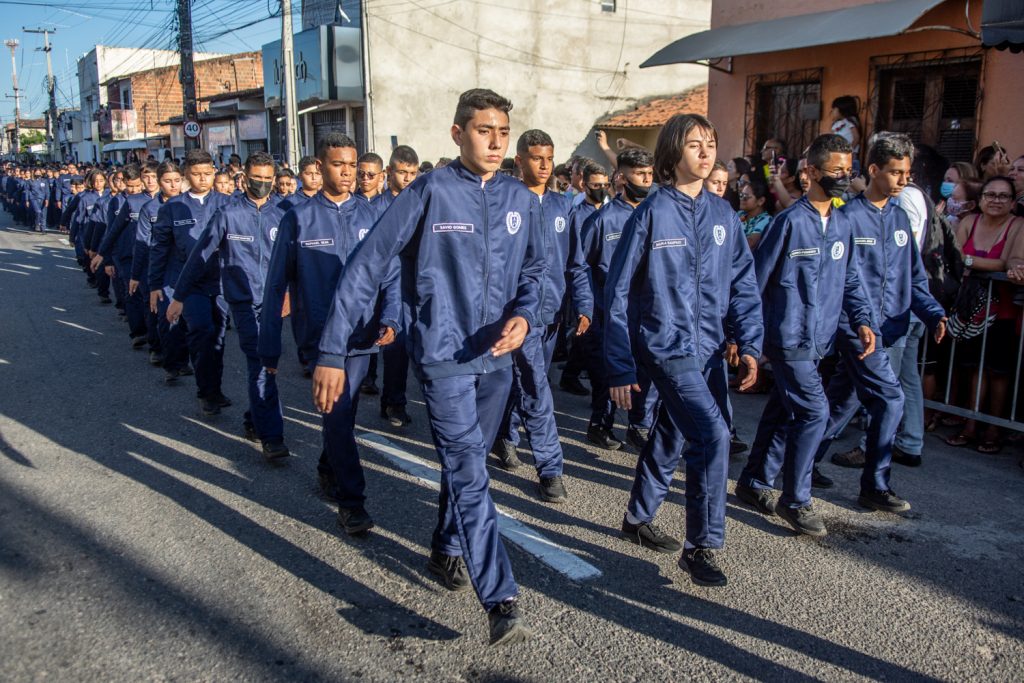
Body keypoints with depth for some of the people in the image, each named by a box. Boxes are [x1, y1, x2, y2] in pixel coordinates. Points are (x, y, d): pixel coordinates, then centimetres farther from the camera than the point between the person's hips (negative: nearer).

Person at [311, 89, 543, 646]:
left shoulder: (521, 200, 3)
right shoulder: (430, 192, -11)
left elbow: (532, 271, 14)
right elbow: (366, 267, -12)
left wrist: (524, 315, -9)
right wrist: (332, 353, -15)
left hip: (495, 356, 6)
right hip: (443, 355, -5)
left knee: (467, 463, 19)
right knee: (469, 475, -8)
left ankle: (446, 550, 41)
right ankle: (502, 603, -3)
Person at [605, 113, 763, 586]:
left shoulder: (723, 214, 6)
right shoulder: (653, 213, -9)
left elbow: (743, 283, 9)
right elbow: (618, 291, -8)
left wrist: (749, 343, -3)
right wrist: (620, 367, -10)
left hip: (707, 347, 6)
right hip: (665, 345, -6)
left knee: (672, 436, 17)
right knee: (712, 435, -16)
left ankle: (638, 519, 38)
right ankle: (702, 546, 0)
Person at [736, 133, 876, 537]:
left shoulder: (843, 225, 9)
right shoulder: (790, 221, -12)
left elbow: (849, 280, 16)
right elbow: (757, 280, -9)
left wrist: (862, 320, 1)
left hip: (818, 340, 7)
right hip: (789, 337, -7)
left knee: (783, 412, 14)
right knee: (814, 412, -10)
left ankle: (754, 483, 28)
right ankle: (796, 500, 5)